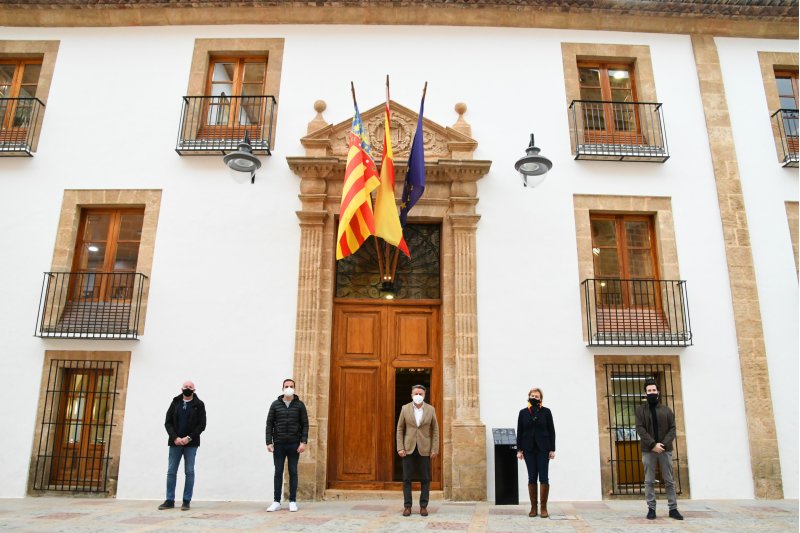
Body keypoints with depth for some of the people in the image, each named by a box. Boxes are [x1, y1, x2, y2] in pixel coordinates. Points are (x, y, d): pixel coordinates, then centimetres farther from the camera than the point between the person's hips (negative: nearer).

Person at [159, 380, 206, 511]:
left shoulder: (199, 405, 2)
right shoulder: (175, 403, 8)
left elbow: (202, 424, -3)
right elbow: (168, 422, 3)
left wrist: (189, 438, -14)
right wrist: (175, 438, -10)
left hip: (191, 444, -2)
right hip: (175, 442, 2)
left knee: (189, 472, -1)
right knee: (171, 471, 4)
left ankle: (187, 501, 5)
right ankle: (170, 500, 12)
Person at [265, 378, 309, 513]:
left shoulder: (299, 405, 1)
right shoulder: (275, 404, 3)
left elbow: (305, 424, 0)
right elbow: (269, 424, 2)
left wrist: (303, 442, -9)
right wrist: (269, 442, -5)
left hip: (294, 444, -1)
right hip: (279, 444, 1)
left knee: (293, 472, 5)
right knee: (278, 473, 5)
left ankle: (293, 501, 12)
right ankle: (276, 501, 13)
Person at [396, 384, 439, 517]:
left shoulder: (431, 409, 1)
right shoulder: (405, 408, 1)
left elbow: (435, 430, 3)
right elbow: (400, 429, 3)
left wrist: (435, 449, -3)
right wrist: (400, 448, -4)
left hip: (424, 449, 0)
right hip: (408, 449, 0)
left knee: (425, 479, 4)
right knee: (407, 479, 3)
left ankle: (423, 506, 14)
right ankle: (407, 506, 12)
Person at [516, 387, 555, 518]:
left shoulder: (546, 412, 2)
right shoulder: (523, 413, 6)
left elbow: (551, 431, 2)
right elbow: (519, 432, 6)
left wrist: (552, 449, -3)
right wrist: (519, 450, 0)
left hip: (543, 448, -1)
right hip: (529, 449, 1)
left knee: (543, 478, -3)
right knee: (532, 478, 5)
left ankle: (544, 508, 7)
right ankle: (533, 508, 13)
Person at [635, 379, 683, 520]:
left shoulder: (666, 410, 11)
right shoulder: (640, 410, 5)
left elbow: (672, 429, 3)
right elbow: (640, 429, -5)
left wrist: (664, 444, -12)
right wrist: (653, 444, -16)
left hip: (665, 449, 2)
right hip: (648, 450, -1)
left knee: (669, 480, 5)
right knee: (649, 481, 0)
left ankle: (673, 509, 12)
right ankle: (651, 509, 4)